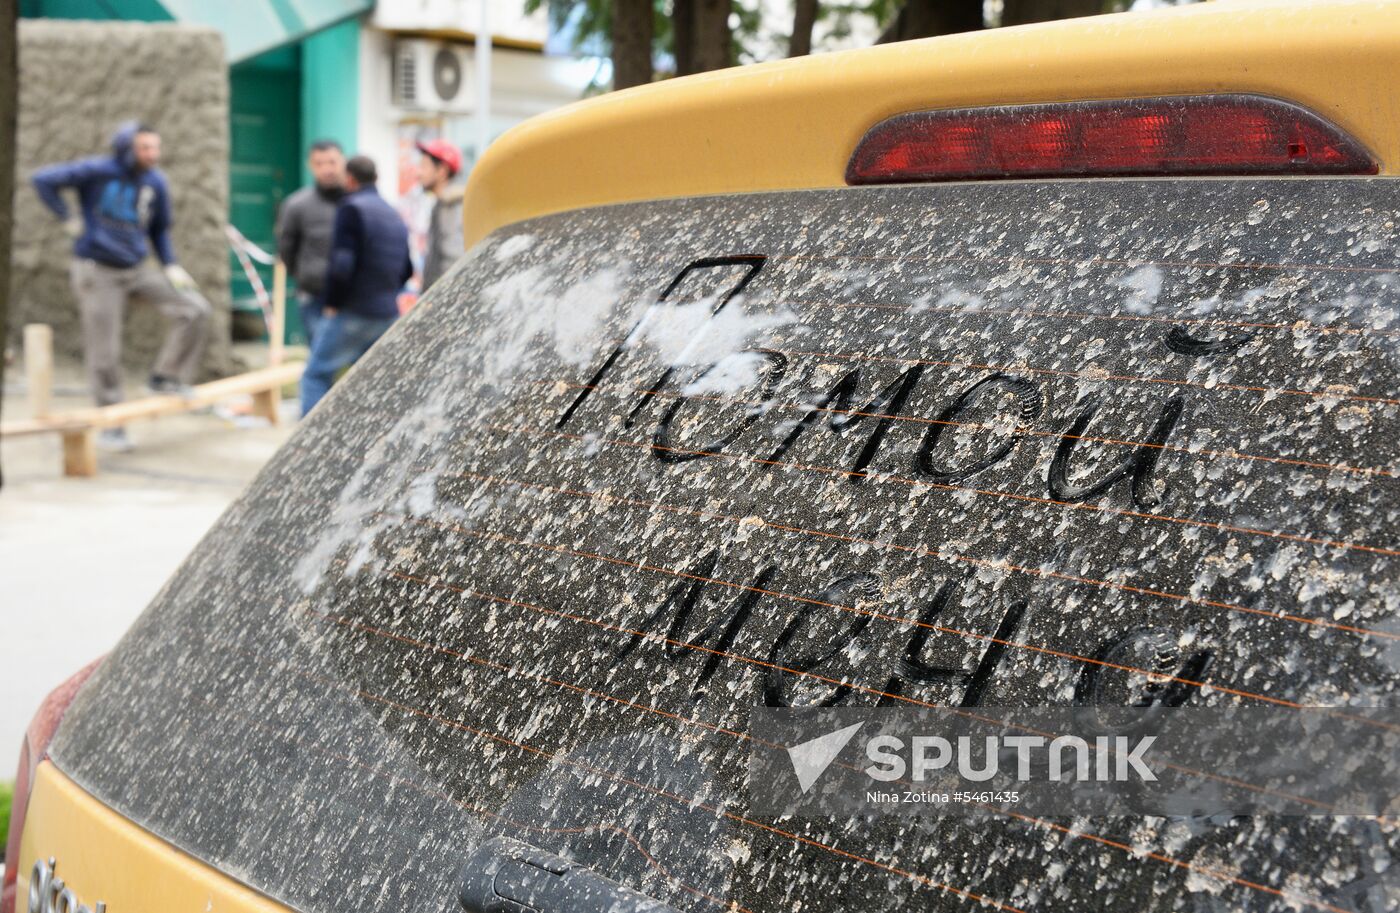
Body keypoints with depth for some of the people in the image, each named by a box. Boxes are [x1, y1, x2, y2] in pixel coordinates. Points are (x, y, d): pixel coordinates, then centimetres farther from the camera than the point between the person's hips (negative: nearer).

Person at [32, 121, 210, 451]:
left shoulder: (156, 183, 0)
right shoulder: (98, 172, -13)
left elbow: (160, 230, 13)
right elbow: (44, 180, -10)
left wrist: (171, 266, 1)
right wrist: (69, 219, -10)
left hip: (137, 271, 4)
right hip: (98, 273, -4)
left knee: (194, 309, -11)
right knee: (104, 353, -1)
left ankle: (166, 377, 2)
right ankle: (111, 425, 13)